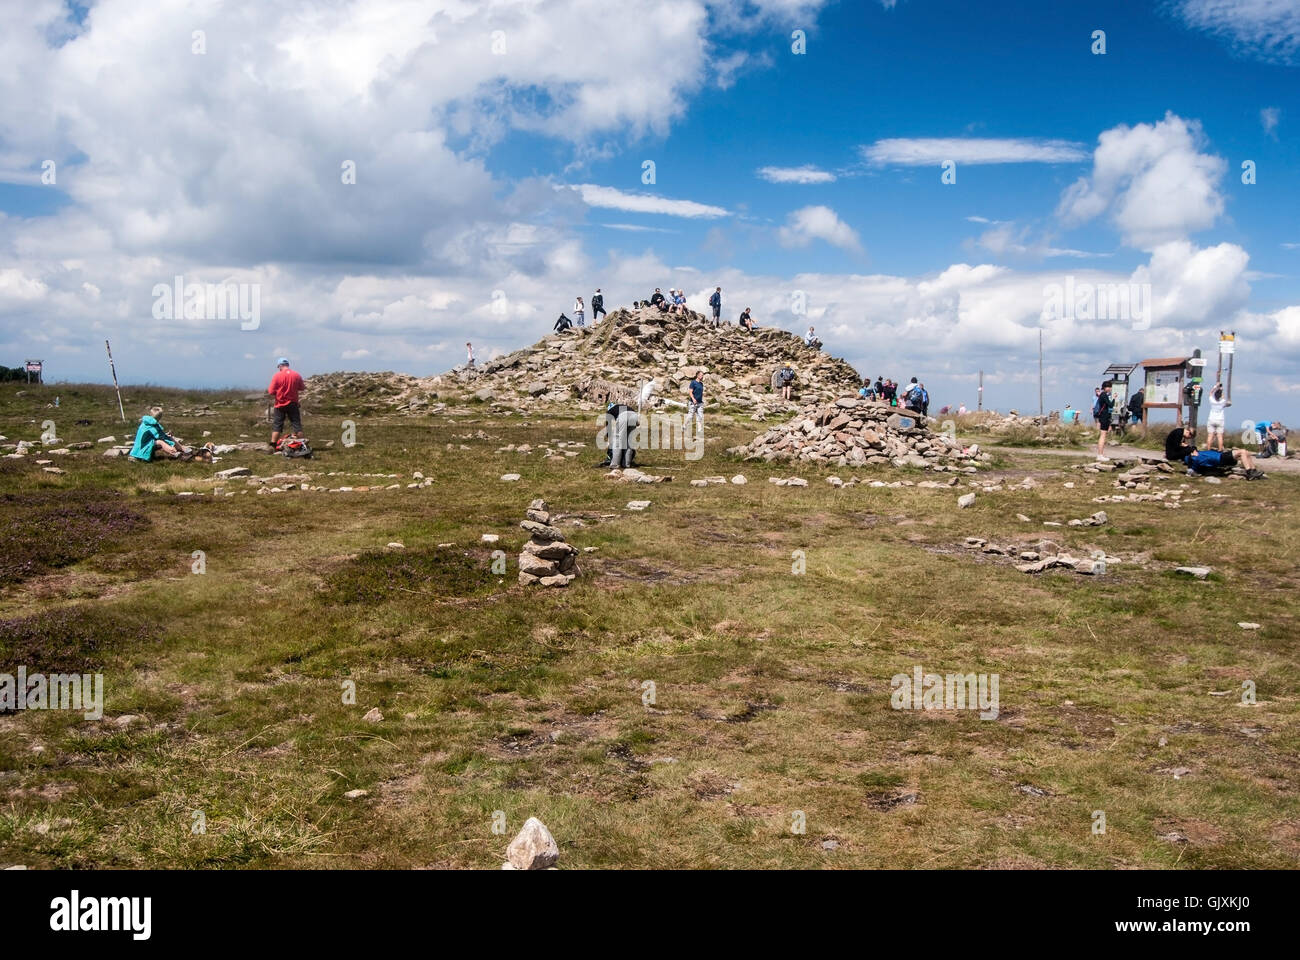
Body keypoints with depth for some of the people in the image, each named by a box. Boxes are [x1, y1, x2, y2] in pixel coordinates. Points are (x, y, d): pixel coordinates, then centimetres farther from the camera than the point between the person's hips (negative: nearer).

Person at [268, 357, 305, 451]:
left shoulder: (277, 376, -11)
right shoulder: (296, 375, -2)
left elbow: (271, 392, -11)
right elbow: (301, 388, 10)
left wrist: (279, 391, 9)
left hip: (280, 405, -2)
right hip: (293, 404, 2)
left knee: (277, 426, 4)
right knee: (297, 425, 8)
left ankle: (273, 447, 2)